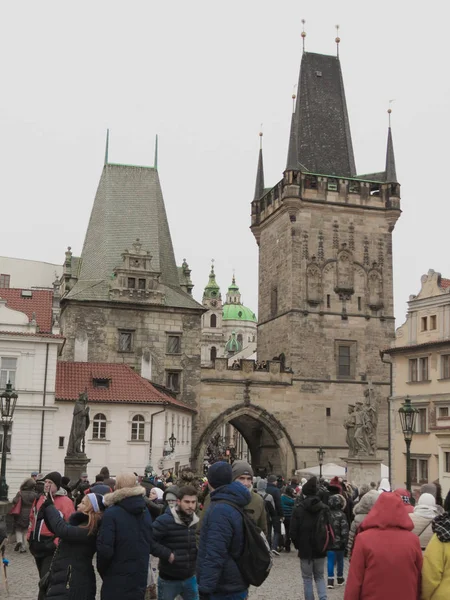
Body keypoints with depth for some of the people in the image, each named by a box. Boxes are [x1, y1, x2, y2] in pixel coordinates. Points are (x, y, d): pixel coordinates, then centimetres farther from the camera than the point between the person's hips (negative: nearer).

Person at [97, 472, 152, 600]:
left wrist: (101, 570, -2)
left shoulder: (112, 513, -15)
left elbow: (105, 549, -18)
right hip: (140, 579, 6)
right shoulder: (145, 512, 6)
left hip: (116, 582, -6)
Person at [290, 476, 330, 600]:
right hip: (321, 549, 3)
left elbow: (293, 532, -10)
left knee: (307, 578, 11)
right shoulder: (325, 509, -2)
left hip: (305, 550, -3)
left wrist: (298, 546, 7)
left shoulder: (299, 510, -10)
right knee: (319, 577, 16)